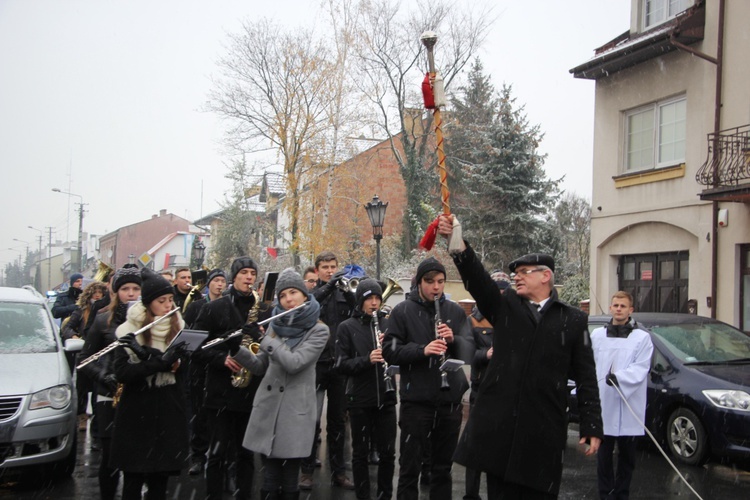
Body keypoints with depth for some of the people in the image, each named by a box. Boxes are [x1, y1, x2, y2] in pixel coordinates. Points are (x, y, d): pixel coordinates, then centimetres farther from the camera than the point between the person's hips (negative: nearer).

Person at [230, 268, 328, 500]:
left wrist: (264, 339, -14)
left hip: (296, 410, -4)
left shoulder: (318, 330, -6)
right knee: (269, 478, 8)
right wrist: (237, 349, -4)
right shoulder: (276, 324, 10)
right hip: (267, 407, 4)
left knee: (289, 479, 4)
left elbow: (294, 363, -19)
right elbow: (261, 367, 11)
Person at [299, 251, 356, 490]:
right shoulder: (312, 292, 3)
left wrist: (348, 289, -18)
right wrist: (329, 285, -27)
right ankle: (307, 470, 11)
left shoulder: (343, 293, 9)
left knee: (338, 420, 10)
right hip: (316, 363, -2)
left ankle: (338, 470, 18)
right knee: (312, 419, 1)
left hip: (340, 363, 3)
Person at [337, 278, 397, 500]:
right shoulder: (347, 327, -2)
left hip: (386, 397, 2)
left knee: (387, 452, 8)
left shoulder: (388, 324, 6)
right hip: (360, 399, -2)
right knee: (360, 453, 8)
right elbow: (342, 364, -8)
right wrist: (367, 359, -24)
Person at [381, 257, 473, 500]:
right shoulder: (403, 311, -2)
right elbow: (389, 351, -9)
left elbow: (470, 349, 0)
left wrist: (454, 340, -20)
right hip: (415, 400, -3)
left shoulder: (455, 311, 6)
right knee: (410, 467, 4)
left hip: (449, 400, 3)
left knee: (443, 467, 15)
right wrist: (422, 350, -24)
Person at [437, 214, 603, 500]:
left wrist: (592, 427, 0)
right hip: (498, 423, 1)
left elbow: (586, 378, 4)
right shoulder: (505, 307, 8)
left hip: (544, 428, -1)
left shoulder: (573, 320, 6)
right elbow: (477, 278, -9)